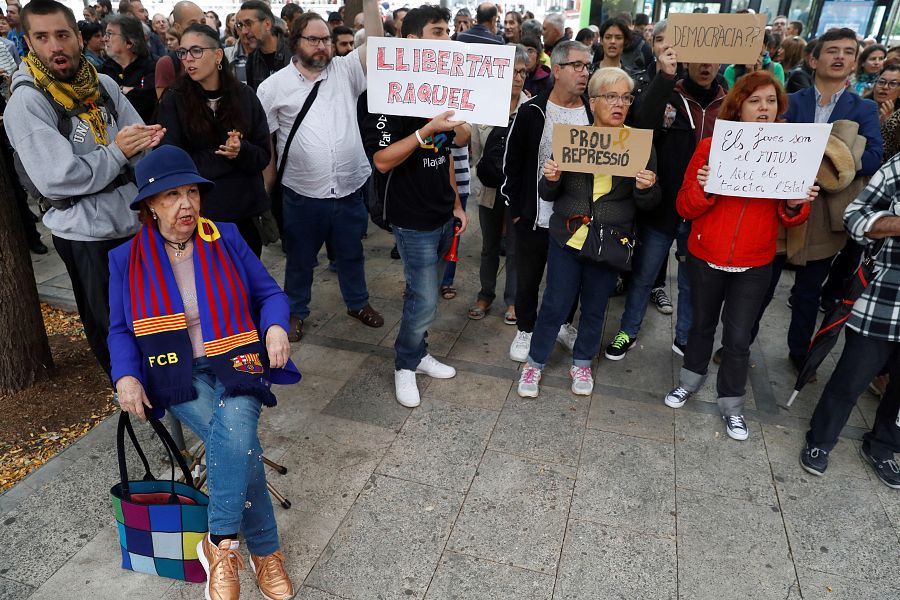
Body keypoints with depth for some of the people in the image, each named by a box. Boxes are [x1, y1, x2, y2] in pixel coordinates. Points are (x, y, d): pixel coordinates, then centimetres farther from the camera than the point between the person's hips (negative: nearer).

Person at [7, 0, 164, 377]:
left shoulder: (104, 85, 3)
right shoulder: (26, 102, -14)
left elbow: (137, 150, 5)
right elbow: (56, 179, -22)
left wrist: (146, 142, -18)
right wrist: (117, 152, -17)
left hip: (136, 220, 5)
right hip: (87, 235, -5)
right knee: (110, 326, 13)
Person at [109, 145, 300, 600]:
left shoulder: (225, 238, 3)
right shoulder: (127, 260, 4)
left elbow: (269, 293, 7)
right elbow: (121, 330, 9)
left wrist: (275, 327, -14)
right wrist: (126, 376, -9)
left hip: (236, 362, 1)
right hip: (179, 376, 0)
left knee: (234, 427, -32)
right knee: (239, 445, -26)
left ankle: (222, 544, -17)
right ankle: (264, 549, -9)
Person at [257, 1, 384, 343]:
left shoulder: (345, 71, 3)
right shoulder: (274, 86, -2)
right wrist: (267, 189, 1)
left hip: (349, 189, 2)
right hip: (302, 193, -1)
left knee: (351, 253, 20)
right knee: (300, 258, 15)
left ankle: (358, 303, 41)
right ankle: (296, 312, 35)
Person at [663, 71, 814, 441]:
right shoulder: (710, 147, -7)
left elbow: (790, 218, 6)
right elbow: (684, 207, -7)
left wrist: (796, 205, -16)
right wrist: (702, 190, -27)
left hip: (754, 265, 1)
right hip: (705, 258, 0)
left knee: (738, 337, 5)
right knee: (702, 324, 17)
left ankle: (731, 404, 24)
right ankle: (690, 380, 39)